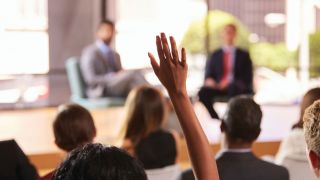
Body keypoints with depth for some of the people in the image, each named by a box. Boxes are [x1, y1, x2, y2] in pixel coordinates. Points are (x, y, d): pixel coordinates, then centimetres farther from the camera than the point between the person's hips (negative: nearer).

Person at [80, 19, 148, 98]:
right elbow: (91, 79, -10)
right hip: (100, 92, -7)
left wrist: (122, 75, -1)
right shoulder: (90, 52, -1)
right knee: (134, 73, -26)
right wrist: (114, 76, -17)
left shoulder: (115, 55, 24)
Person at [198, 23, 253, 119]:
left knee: (233, 87, -39)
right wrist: (209, 81, -10)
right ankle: (215, 118, -23)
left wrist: (230, 83, -12)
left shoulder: (243, 55, 15)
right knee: (203, 92, -30)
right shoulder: (215, 55, 20)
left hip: (237, 88, -2)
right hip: (218, 88, 2)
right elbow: (208, 75, 16)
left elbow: (248, 78, 5)